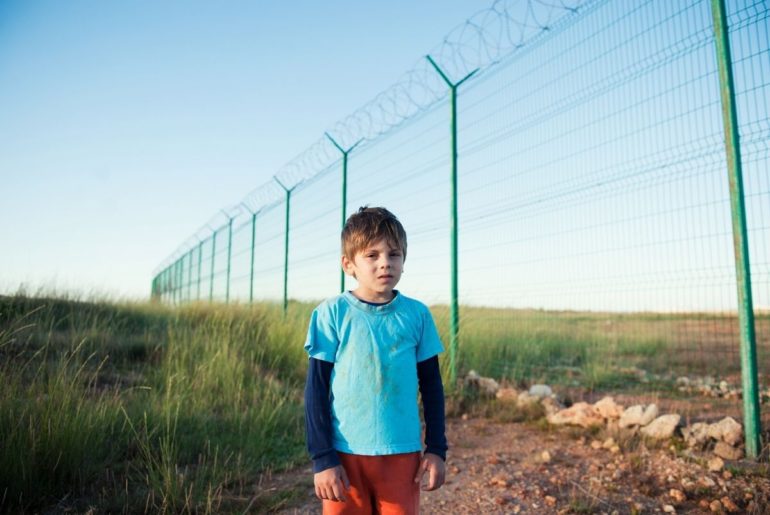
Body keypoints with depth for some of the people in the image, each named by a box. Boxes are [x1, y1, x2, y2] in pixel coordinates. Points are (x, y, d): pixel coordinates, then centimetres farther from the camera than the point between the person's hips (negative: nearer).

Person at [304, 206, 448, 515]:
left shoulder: (417, 315, -2)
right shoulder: (333, 314, -8)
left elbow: (431, 385, 6)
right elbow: (316, 389, -5)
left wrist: (436, 449, 5)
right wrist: (322, 457, -7)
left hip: (403, 455, 2)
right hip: (345, 454, -2)